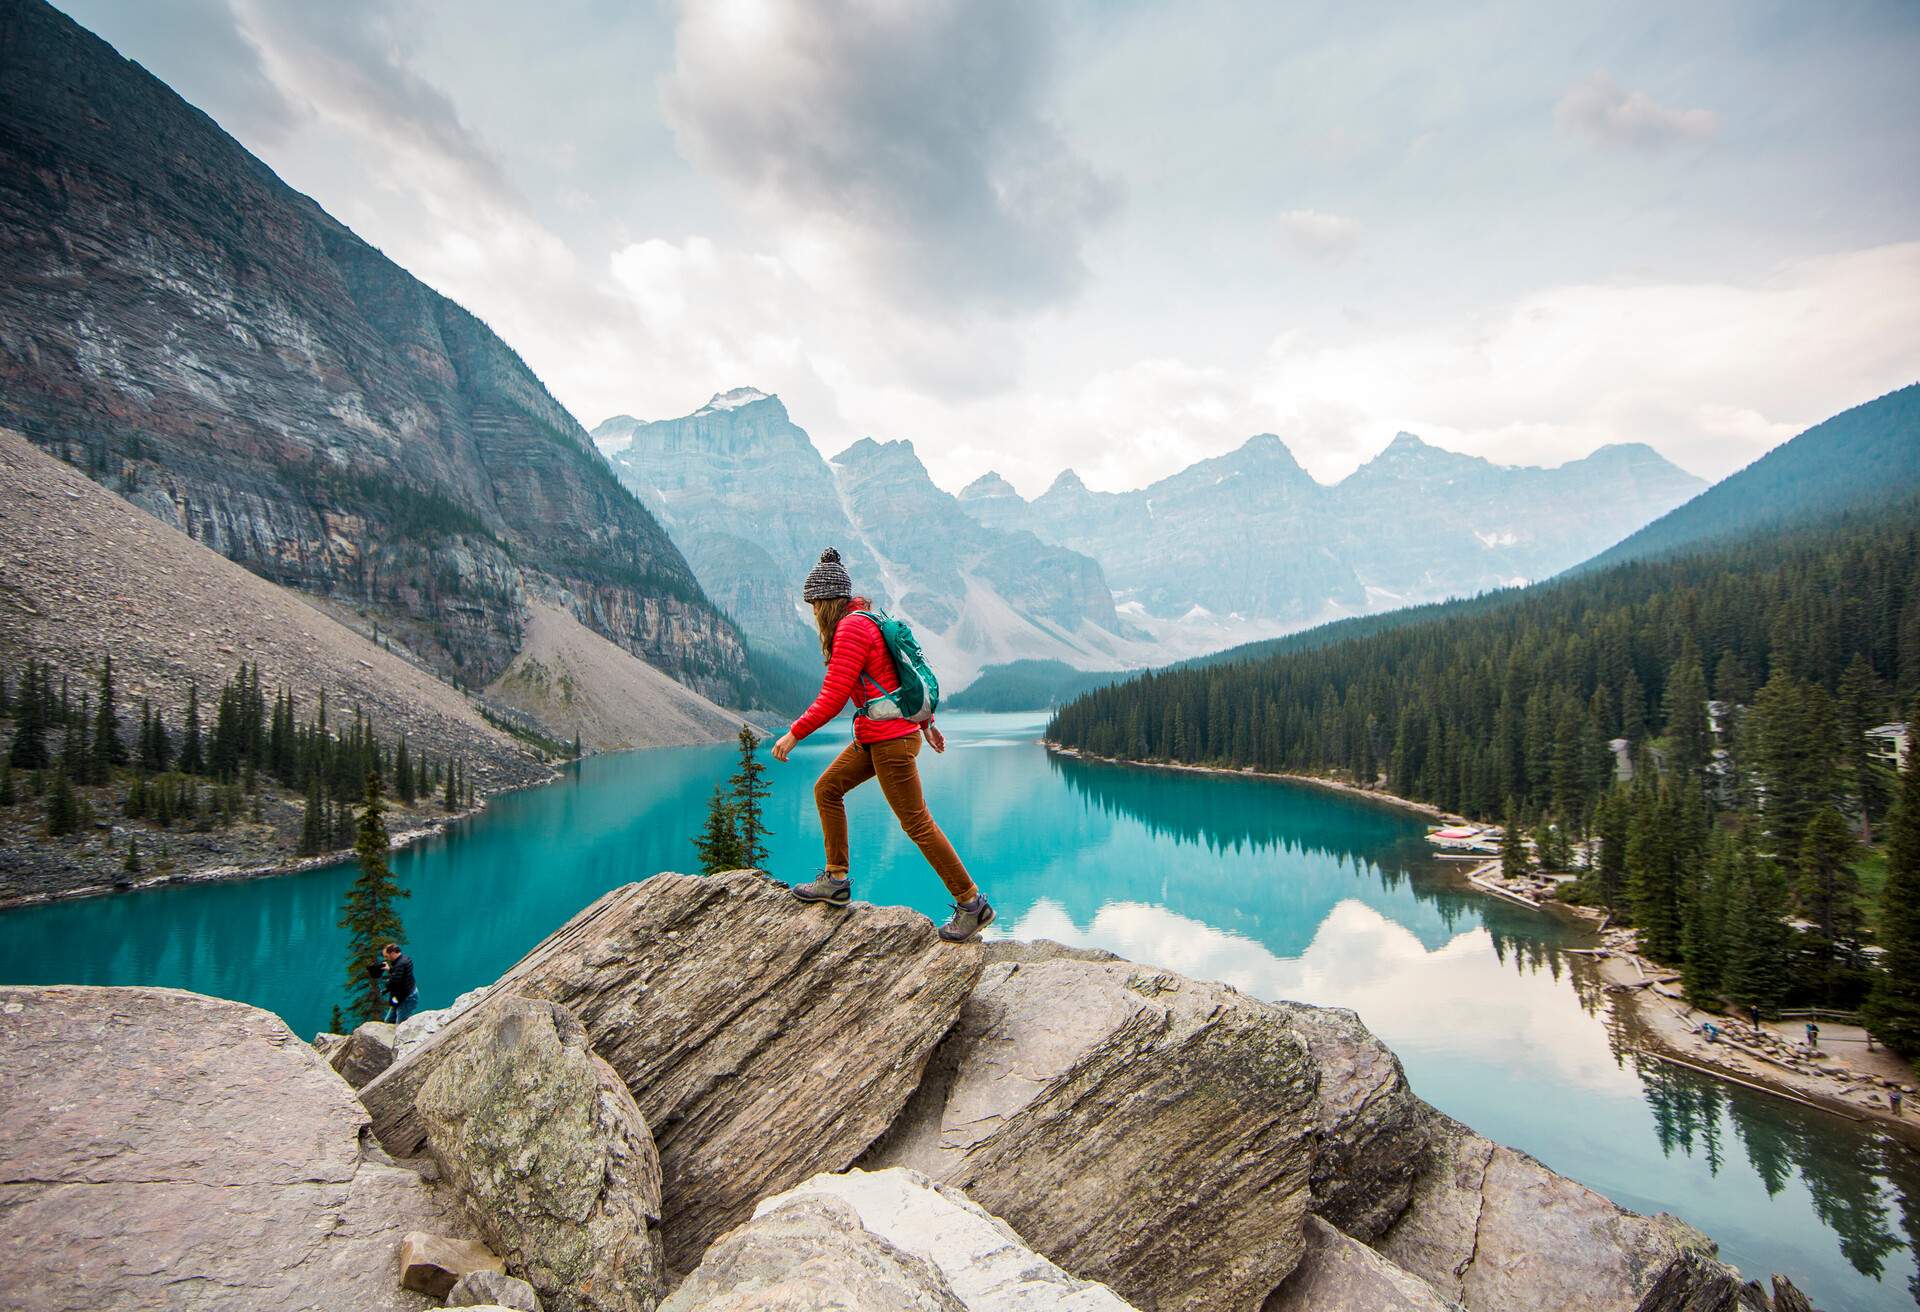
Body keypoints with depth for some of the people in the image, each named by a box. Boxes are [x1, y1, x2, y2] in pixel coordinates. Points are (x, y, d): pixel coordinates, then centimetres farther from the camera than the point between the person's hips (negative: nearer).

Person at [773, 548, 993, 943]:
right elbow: (904, 679, 21)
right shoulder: (867, 622, 15)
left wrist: (794, 733, -10)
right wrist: (926, 725, 26)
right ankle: (837, 880, 23)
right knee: (826, 789, 16)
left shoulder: (851, 628, -15)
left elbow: (832, 698, -19)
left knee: (917, 823, -4)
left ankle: (972, 904, 5)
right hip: (875, 736, 10)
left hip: (890, 739, -10)